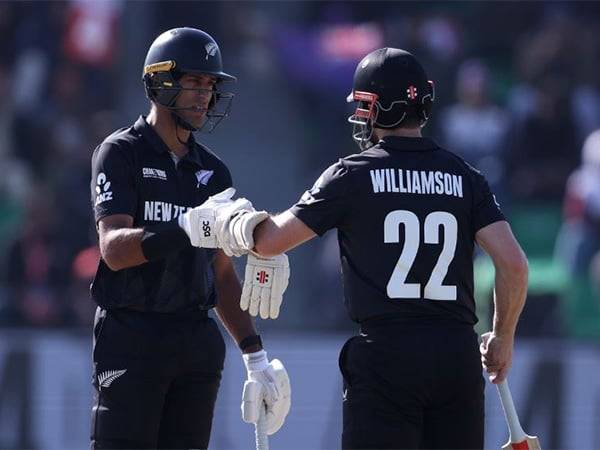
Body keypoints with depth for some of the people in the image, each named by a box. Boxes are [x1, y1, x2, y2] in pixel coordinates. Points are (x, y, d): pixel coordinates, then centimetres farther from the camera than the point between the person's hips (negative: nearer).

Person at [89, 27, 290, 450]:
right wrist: (187, 229, -34)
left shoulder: (213, 171, 15)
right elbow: (114, 249, -18)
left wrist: (255, 355, 12)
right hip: (132, 336, -6)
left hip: (198, 339, 6)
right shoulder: (121, 153, -4)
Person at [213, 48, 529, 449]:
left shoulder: (354, 175, 0)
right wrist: (502, 338, 14)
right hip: (458, 353, 4)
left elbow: (271, 241, 0)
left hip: (384, 355, -3)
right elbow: (514, 264, 0)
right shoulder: (465, 178, 8)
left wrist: (230, 224, 21)